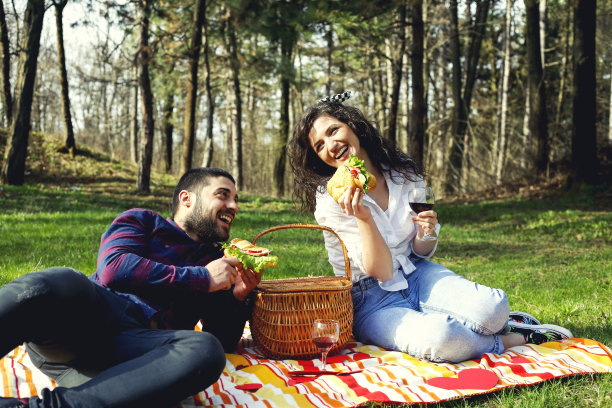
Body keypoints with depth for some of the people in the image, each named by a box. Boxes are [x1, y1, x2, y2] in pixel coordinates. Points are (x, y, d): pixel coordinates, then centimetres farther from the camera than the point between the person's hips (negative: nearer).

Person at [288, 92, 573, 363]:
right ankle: (513, 339, -8)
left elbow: (421, 252, 9)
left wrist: (426, 233, -15)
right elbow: (380, 271, -17)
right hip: (371, 299, -3)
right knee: (436, 339, -35)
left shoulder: (404, 172, 1)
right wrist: (362, 217, -33)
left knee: (491, 309, -27)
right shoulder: (330, 200, -12)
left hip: (415, 274, 4)